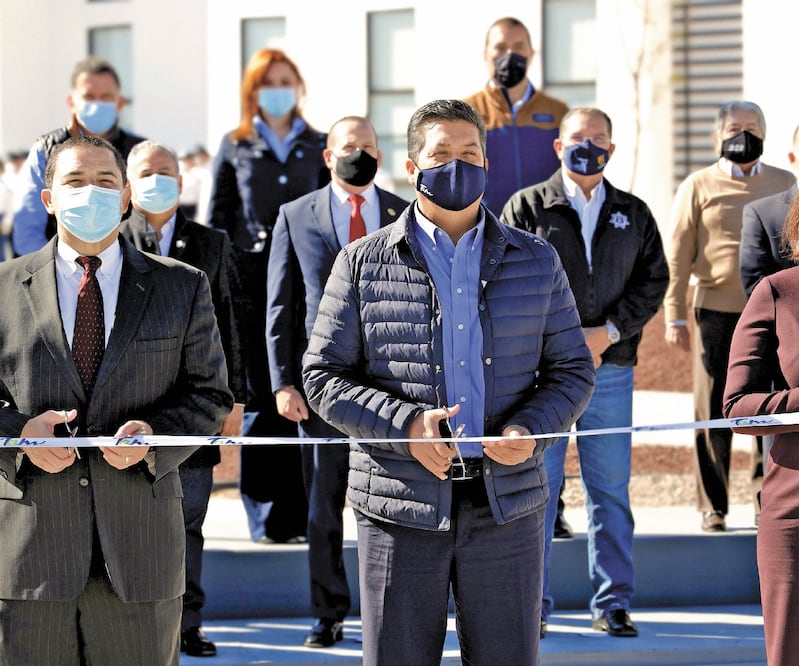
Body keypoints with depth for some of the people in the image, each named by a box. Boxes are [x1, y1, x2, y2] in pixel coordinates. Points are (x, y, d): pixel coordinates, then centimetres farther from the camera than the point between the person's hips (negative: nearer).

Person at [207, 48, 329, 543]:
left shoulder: (319, 147, 11)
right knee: (264, 393, -3)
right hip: (252, 279, -1)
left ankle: (294, 514, 1)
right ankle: (266, 508, 4)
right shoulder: (235, 148, 7)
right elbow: (218, 220, 7)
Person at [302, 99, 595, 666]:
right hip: (401, 507, -1)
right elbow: (324, 375, 2)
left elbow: (573, 370, 11)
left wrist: (530, 430, -10)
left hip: (507, 506, 1)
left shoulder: (536, 262, 10)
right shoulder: (363, 264, 4)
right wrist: (404, 425, -14)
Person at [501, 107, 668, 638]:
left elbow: (653, 281, 7)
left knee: (612, 490, 5)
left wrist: (608, 332, -8)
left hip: (611, 370, 2)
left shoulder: (634, 215, 12)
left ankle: (613, 603, 12)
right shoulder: (528, 207, 4)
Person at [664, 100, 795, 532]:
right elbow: (677, 255, 4)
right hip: (718, 313, -1)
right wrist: (675, 317, -2)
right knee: (713, 414, 2)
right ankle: (713, 508, 11)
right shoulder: (699, 186, 5)